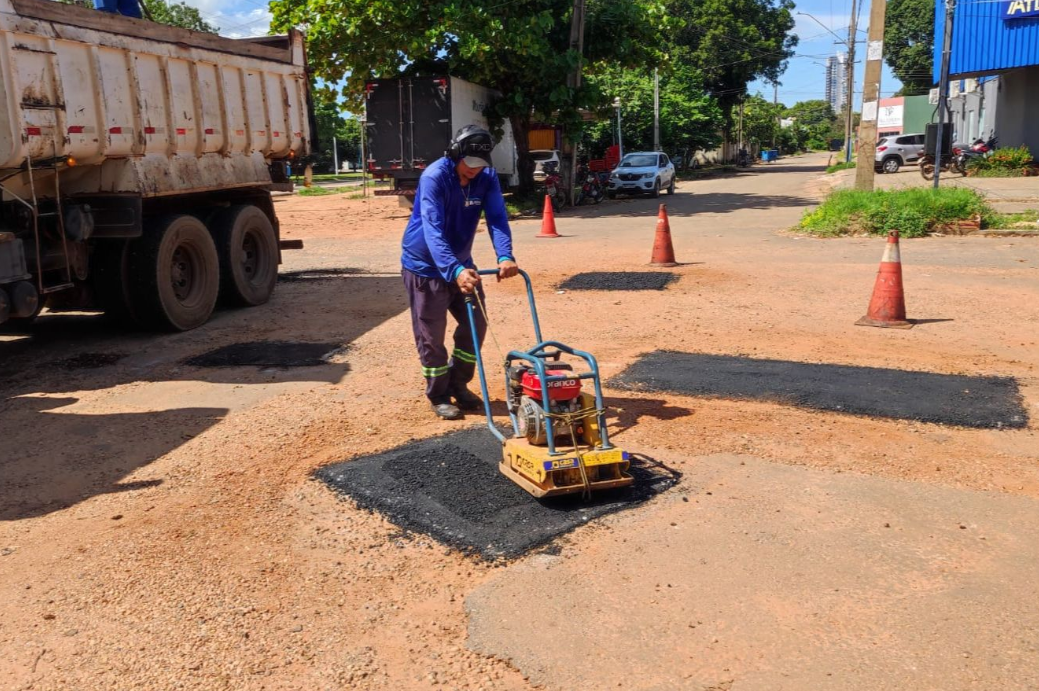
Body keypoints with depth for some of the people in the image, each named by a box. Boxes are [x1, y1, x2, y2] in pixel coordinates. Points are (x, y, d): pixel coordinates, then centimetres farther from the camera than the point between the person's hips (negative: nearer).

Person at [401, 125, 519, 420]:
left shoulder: (487, 177, -8)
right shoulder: (433, 177, -25)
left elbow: (497, 218, -18)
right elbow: (433, 230, -35)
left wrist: (505, 256, -37)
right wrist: (455, 271, -48)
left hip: (461, 263, 6)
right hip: (425, 266, -6)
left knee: (475, 324, 7)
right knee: (431, 334, 1)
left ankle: (458, 385, 24)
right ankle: (438, 396, 16)